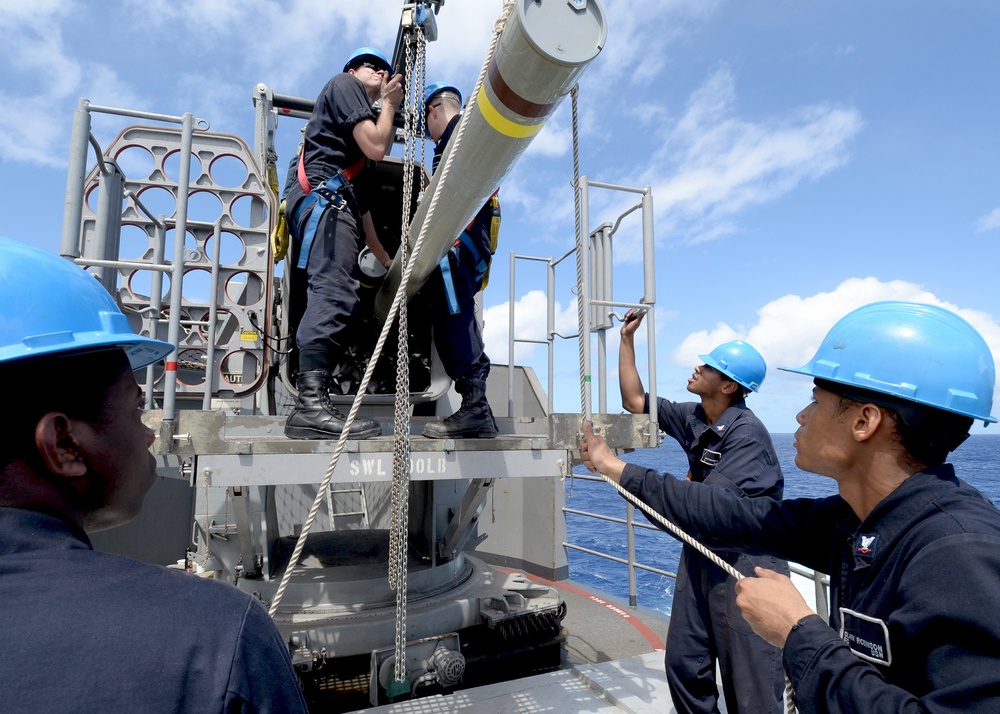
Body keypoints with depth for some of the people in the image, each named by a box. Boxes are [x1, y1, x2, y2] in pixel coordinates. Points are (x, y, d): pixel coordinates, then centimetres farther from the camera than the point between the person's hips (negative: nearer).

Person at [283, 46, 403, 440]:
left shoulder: (362, 115, 38)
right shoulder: (343, 84, 13)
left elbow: (360, 202, 34)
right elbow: (376, 147, -5)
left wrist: (387, 260, 32)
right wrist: (389, 104, 15)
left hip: (337, 202, 10)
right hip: (324, 196, -10)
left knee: (333, 297, -3)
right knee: (333, 294, -26)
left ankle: (310, 407, -9)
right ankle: (311, 405, -37)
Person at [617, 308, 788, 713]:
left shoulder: (746, 433, -22)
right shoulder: (692, 418, 1)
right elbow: (635, 401, 11)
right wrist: (627, 339, 8)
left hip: (747, 558, -7)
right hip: (703, 549, 8)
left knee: (750, 680, 5)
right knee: (684, 664, 15)